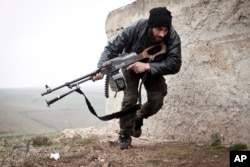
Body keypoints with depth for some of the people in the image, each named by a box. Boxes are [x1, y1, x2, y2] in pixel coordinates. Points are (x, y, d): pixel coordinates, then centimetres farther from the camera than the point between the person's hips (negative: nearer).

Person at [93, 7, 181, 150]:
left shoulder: (173, 37, -32)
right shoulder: (135, 29, -34)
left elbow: (175, 64, -34)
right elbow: (112, 48, -27)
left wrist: (147, 66, -45)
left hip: (153, 68, 2)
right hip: (131, 66, -1)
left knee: (157, 100, -14)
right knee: (130, 98, -17)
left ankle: (139, 118, 18)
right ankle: (125, 134, 3)